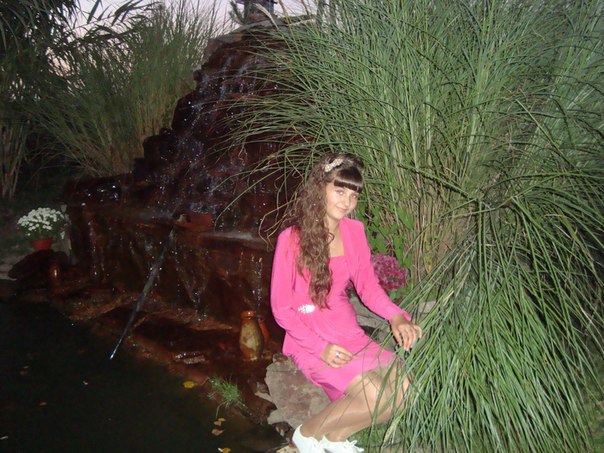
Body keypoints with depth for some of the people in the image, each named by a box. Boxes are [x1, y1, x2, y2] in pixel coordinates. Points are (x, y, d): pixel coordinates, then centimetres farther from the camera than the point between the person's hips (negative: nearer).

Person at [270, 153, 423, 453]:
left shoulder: (354, 231, 1)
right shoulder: (292, 238, -15)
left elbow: (367, 285, 6)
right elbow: (281, 308, -10)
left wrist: (396, 316, -12)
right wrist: (320, 347, -19)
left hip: (350, 333, 6)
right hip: (309, 340, -6)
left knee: (402, 389, -11)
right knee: (375, 396, -22)